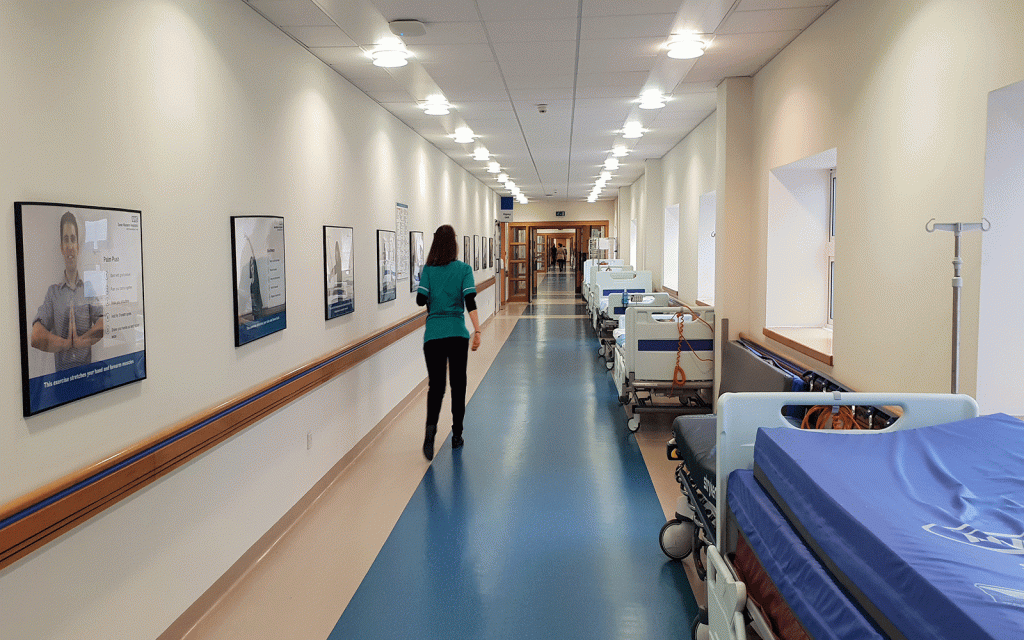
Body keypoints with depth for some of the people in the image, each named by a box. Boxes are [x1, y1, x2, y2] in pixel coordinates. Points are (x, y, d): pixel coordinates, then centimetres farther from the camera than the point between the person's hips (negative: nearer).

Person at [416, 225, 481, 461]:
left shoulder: (428, 269, 3)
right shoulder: (463, 269, 0)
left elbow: (421, 300, -3)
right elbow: (470, 301, -9)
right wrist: (477, 331, -9)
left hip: (433, 335, 1)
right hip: (457, 334, 0)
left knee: (435, 385, 4)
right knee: (458, 385, 12)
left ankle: (431, 427, -21)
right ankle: (456, 435, 18)